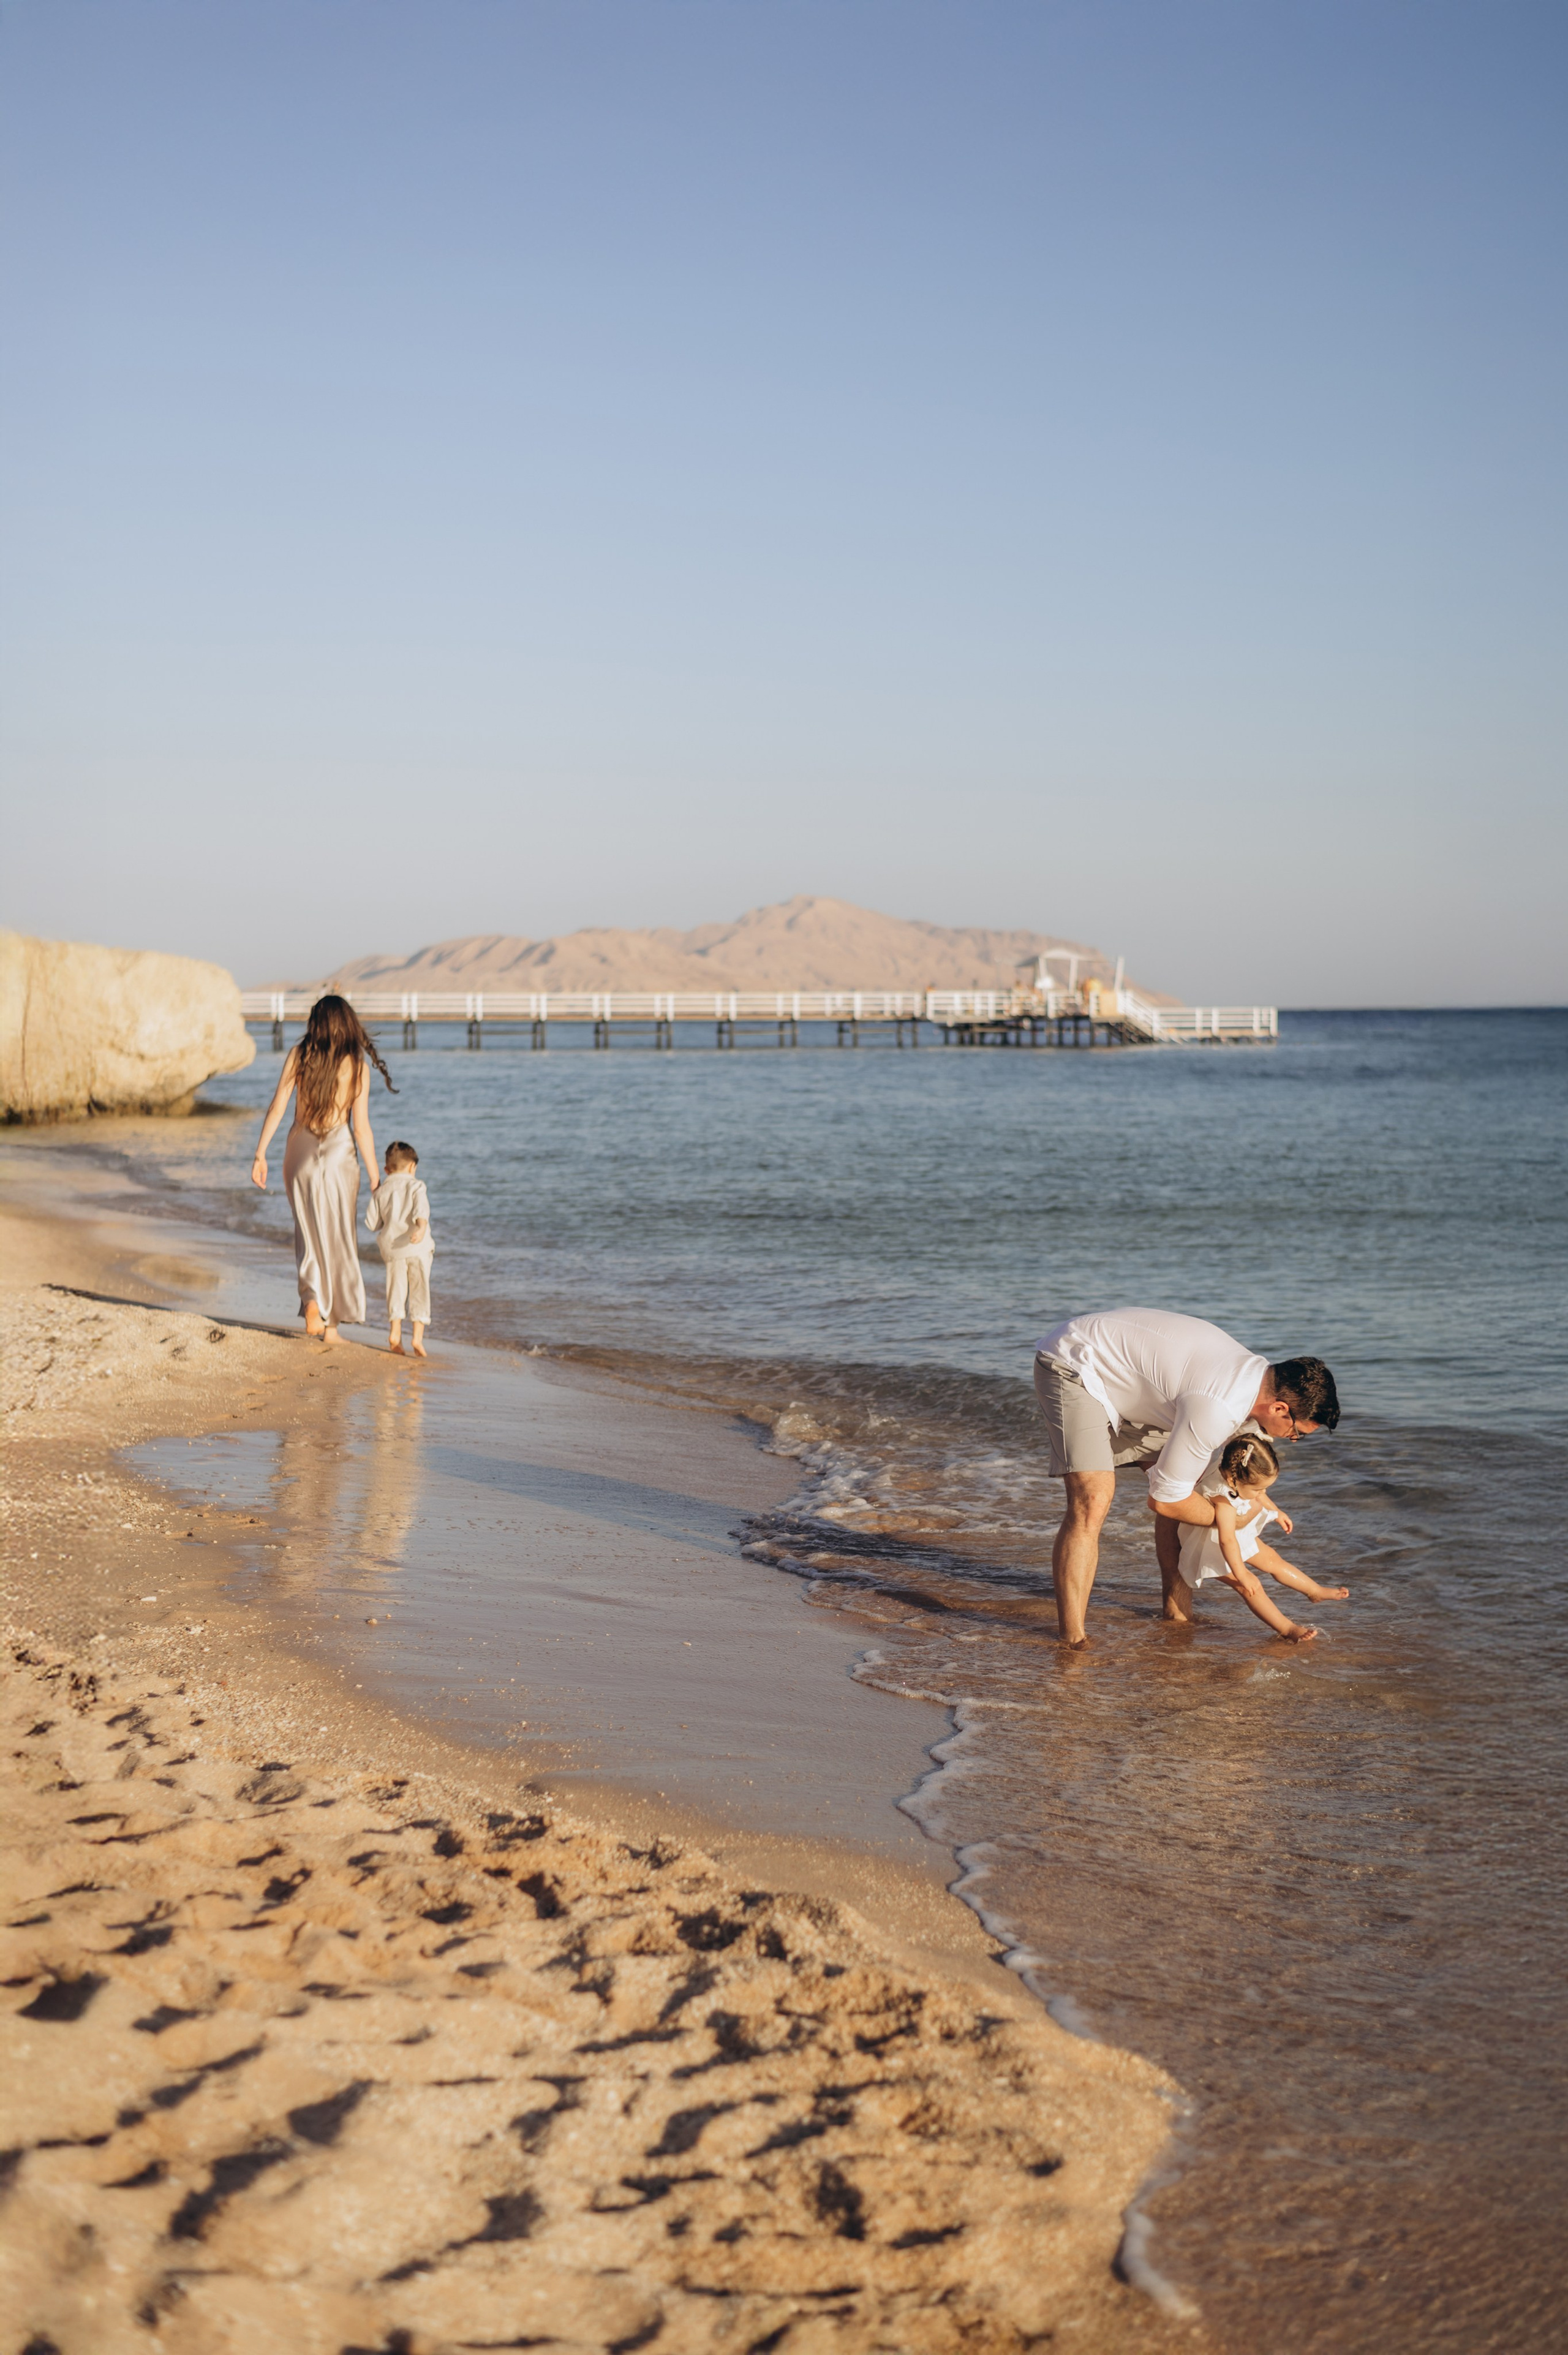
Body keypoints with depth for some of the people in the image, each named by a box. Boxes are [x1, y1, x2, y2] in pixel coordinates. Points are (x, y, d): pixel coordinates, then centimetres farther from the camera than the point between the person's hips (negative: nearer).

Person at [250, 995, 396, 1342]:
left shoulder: (298, 1055, -2)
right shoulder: (356, 1065, -6)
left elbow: (276, 1108, -5)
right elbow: (361, 1128, -8)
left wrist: (260, 1154, 1)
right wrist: (375, 1177, 0)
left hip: (300, 1150, 2)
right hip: (338, 1151, -2)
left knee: (309, 1235, 16)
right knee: (338, 1238, 9)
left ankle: (313, 1302, -6)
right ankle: (331, 1327, 11)